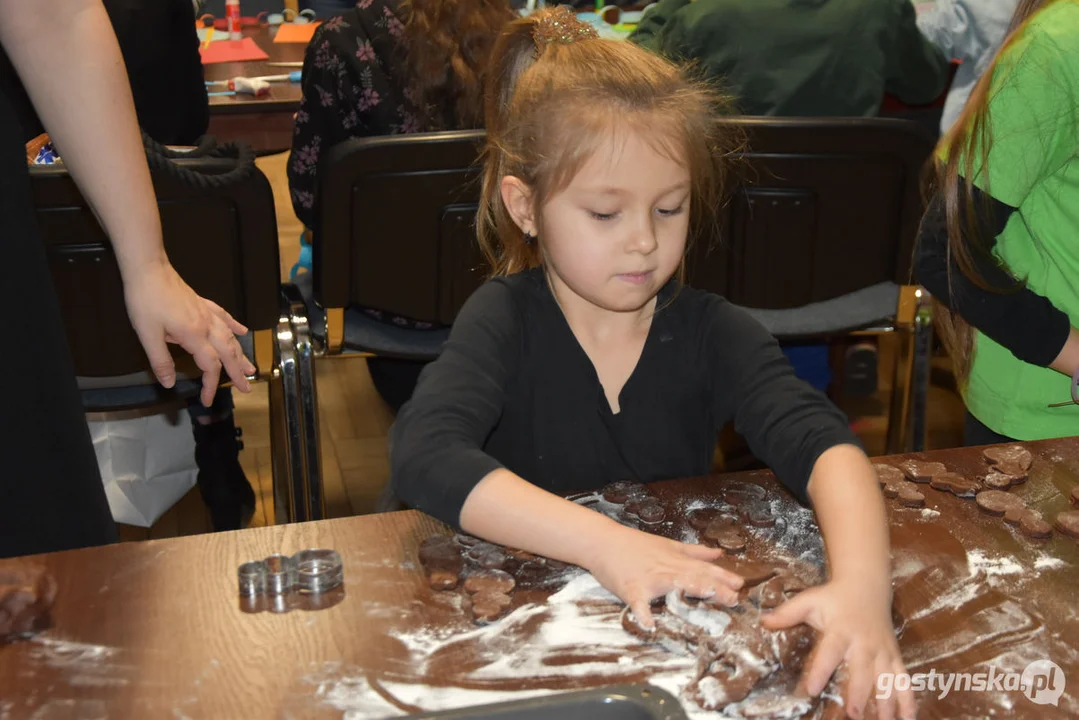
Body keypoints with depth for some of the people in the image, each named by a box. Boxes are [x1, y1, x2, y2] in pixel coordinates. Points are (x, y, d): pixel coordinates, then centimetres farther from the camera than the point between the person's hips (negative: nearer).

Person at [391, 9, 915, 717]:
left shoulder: (712, 333, -4)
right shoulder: (506, 321, -10)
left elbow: (822, 443, -17)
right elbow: (423, 454, -25)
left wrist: (862, 584, -37)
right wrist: (605, 544, -35)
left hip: (684, 624, 2)